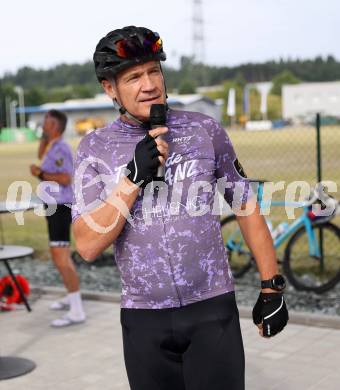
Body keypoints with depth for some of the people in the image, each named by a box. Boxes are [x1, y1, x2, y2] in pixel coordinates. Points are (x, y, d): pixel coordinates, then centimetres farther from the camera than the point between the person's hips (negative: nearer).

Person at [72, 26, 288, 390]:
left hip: (212, 309, 0)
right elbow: (87, 246, -9)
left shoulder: (205, 129, 1)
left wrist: (271, 288, 5)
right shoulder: (94, 148, -1)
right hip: (143, 317, 1)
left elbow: (246, 206, 7)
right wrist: (135, 175, -18)